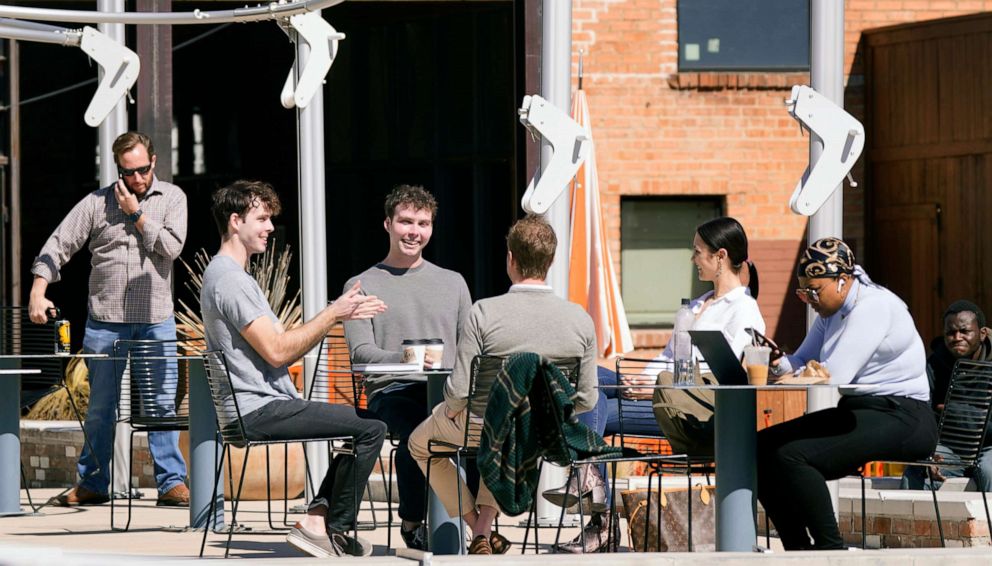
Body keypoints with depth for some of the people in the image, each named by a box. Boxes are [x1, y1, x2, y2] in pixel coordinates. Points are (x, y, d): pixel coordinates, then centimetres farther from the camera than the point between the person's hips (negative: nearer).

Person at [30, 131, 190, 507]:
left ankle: (172, 483, 1)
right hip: (105, 318, 1)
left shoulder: (172, 197, 6)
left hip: (155, 319, 0)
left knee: (163, 403, -3)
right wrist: (38, 292, -10)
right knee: (100, 406, 6)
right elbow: (59, 244, 1)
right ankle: (92, 484, 15)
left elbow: (171, 247, -6)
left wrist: (137, 214, -8)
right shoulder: (97, 203, 4)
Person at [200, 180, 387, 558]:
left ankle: (317, 521, 5)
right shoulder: (229, 279, -15)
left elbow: (284, 349, 18)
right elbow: (276, 351, -21)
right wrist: (332, 314, -12)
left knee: (360, 423, 17)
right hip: (259, 410, -11)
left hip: (258, 408, 11)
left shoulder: (229, 275, 20)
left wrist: (339, 314, 9)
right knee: (371, 427, -14)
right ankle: (335, 530, -3)